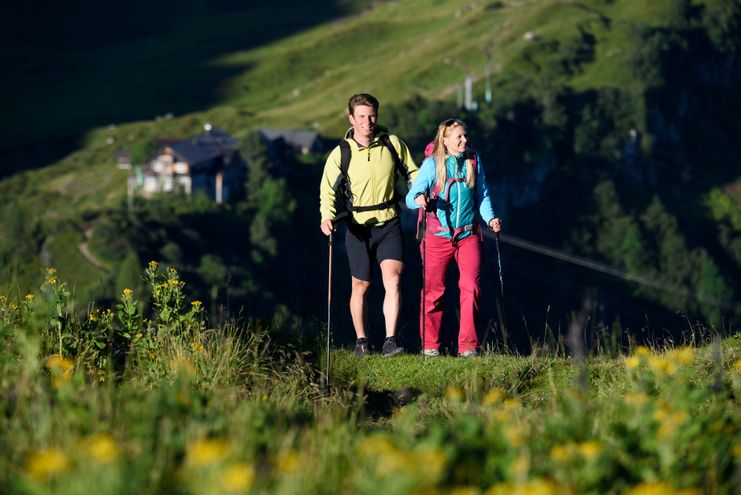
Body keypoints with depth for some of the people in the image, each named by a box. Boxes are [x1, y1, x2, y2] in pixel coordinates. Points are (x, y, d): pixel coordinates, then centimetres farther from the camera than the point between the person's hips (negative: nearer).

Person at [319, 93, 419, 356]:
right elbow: (328, 189, -5)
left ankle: (390, 341, -19)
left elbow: (412, 172, 11)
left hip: (389, 224, 0)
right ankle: (361, 340, 26)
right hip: (359, 227, 0)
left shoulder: (392, 144, -2)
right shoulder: (341, 154, -6)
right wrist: (327, 216, -23)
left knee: (392, 278, -17)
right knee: (361, 286, 8)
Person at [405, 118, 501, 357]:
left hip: (468, 235, 2)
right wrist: (419, 199, -33)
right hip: (438, 236, -2)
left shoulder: (473, 161, 6)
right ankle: (429, 346, 14)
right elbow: (411, 197, -10)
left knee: (471, 288, -8)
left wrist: (490, 218, 1)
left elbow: (482, 195, 17)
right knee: (433, 291, 2)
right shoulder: (432, 164, -4)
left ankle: (468, 346, -3)